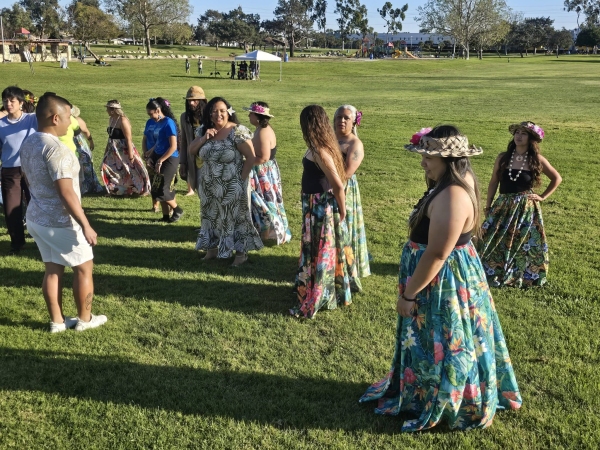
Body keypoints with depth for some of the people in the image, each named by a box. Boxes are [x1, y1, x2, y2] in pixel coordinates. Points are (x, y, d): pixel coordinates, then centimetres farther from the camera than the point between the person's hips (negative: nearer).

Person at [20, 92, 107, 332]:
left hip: (36, 218, 8)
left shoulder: (28, 143, 5)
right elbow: (66, 194, -27)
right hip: (59, 222, -8)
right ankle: (84, 319, 20)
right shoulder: (56, 149, -24)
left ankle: (57, 321, 25)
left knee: (53, 269, 16)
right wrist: (85, 226, -23)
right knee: (84, 268, 9)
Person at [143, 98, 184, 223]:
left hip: (168, 159, -7)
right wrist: (148, 157, 1)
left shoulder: (168, 123, -16)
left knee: (161, 190, -6)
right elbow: (145, 140, 15)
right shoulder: (150, 122, 6)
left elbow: (173, 146, -19)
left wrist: (160, 161, -17)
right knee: (157, 190, 10)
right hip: (155, 159, 7)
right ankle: (166, 216, 21)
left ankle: (178, 210, 15)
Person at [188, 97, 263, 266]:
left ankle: (241, 252, 17)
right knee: (211, 217, 17)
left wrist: (241, 180, -16)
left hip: (231, 187, -6)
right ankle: (212, 248, 33)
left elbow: (251, 157, -16)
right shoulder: (204, 130, 3)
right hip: (209, 187, 6)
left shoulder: (237, 131, -15)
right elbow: (191, 151, 3)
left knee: (235, 218, 5)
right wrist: (204, 138, -13)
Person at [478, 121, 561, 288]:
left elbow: (557, 178, 7)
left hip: (526, 209, -1)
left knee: (525, 245, 8)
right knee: (495, 243, 5)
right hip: (503, 207, 2)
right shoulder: (503, 158, -1)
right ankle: (493, 274, 20)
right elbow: (493, 182, 6)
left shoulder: (537, 160, -5)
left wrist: (542, 197, 0)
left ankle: (525, 277, 25)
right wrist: (488, 206, 6)